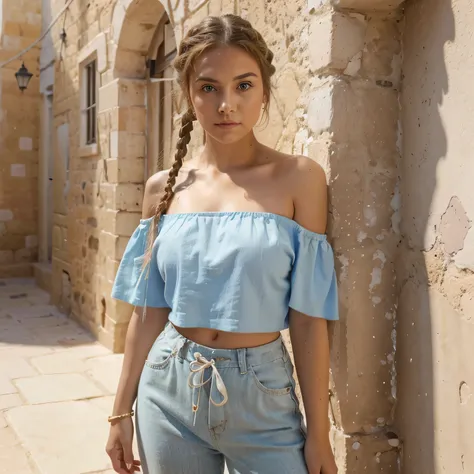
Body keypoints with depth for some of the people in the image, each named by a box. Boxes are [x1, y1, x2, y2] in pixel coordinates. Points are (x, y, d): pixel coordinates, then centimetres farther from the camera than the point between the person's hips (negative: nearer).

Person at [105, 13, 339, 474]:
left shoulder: (298, 178, -9)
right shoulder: (164, 186, 0)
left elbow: (308, 319, -9)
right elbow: (149, 311, 5)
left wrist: (318, 434, -7)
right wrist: (121, 409, 7)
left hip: (260, 390, -2)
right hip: (168, 387, 3)